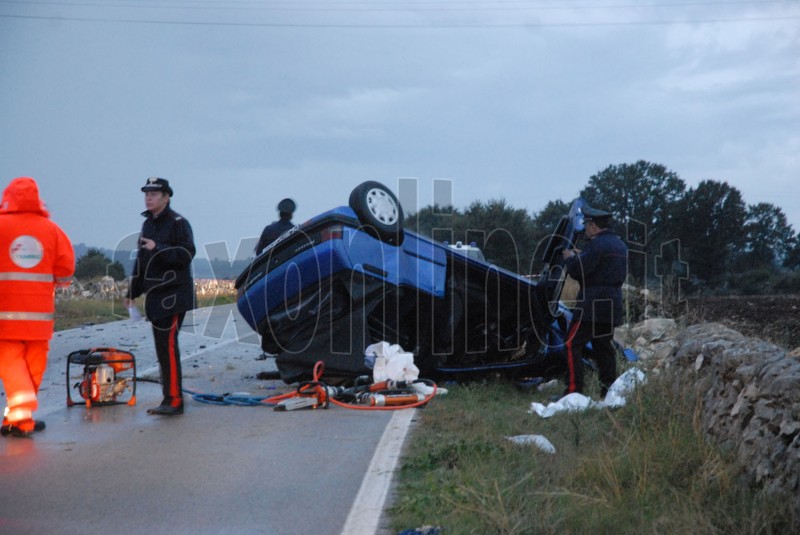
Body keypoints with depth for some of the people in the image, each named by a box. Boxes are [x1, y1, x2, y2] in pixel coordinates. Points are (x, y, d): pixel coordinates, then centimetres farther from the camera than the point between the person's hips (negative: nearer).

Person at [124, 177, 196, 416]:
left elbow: (187, 253, -17)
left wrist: (158, 248, -25)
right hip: (155, 295, 8)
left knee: (168, 345, -14)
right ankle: (169, 399, 16)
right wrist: (133, 292, 25)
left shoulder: (178, 222, -7)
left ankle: (174, 400, -13)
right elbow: (141, 260, 25)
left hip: (173, 294, -8)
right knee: (162, 347, 10)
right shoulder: (147, 224, 19)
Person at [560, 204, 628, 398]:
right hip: (613, 304, 9)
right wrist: (581, 256, 19)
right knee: (604, 346, 13)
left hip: (593, 304, -9)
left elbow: (578, 271, -16)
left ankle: (573, 390, -11)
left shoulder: (597, 244, -14)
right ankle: (609, 388, 13)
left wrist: (570, 258, 3)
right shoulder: (620, 245, 16)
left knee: (573, 345, -6)